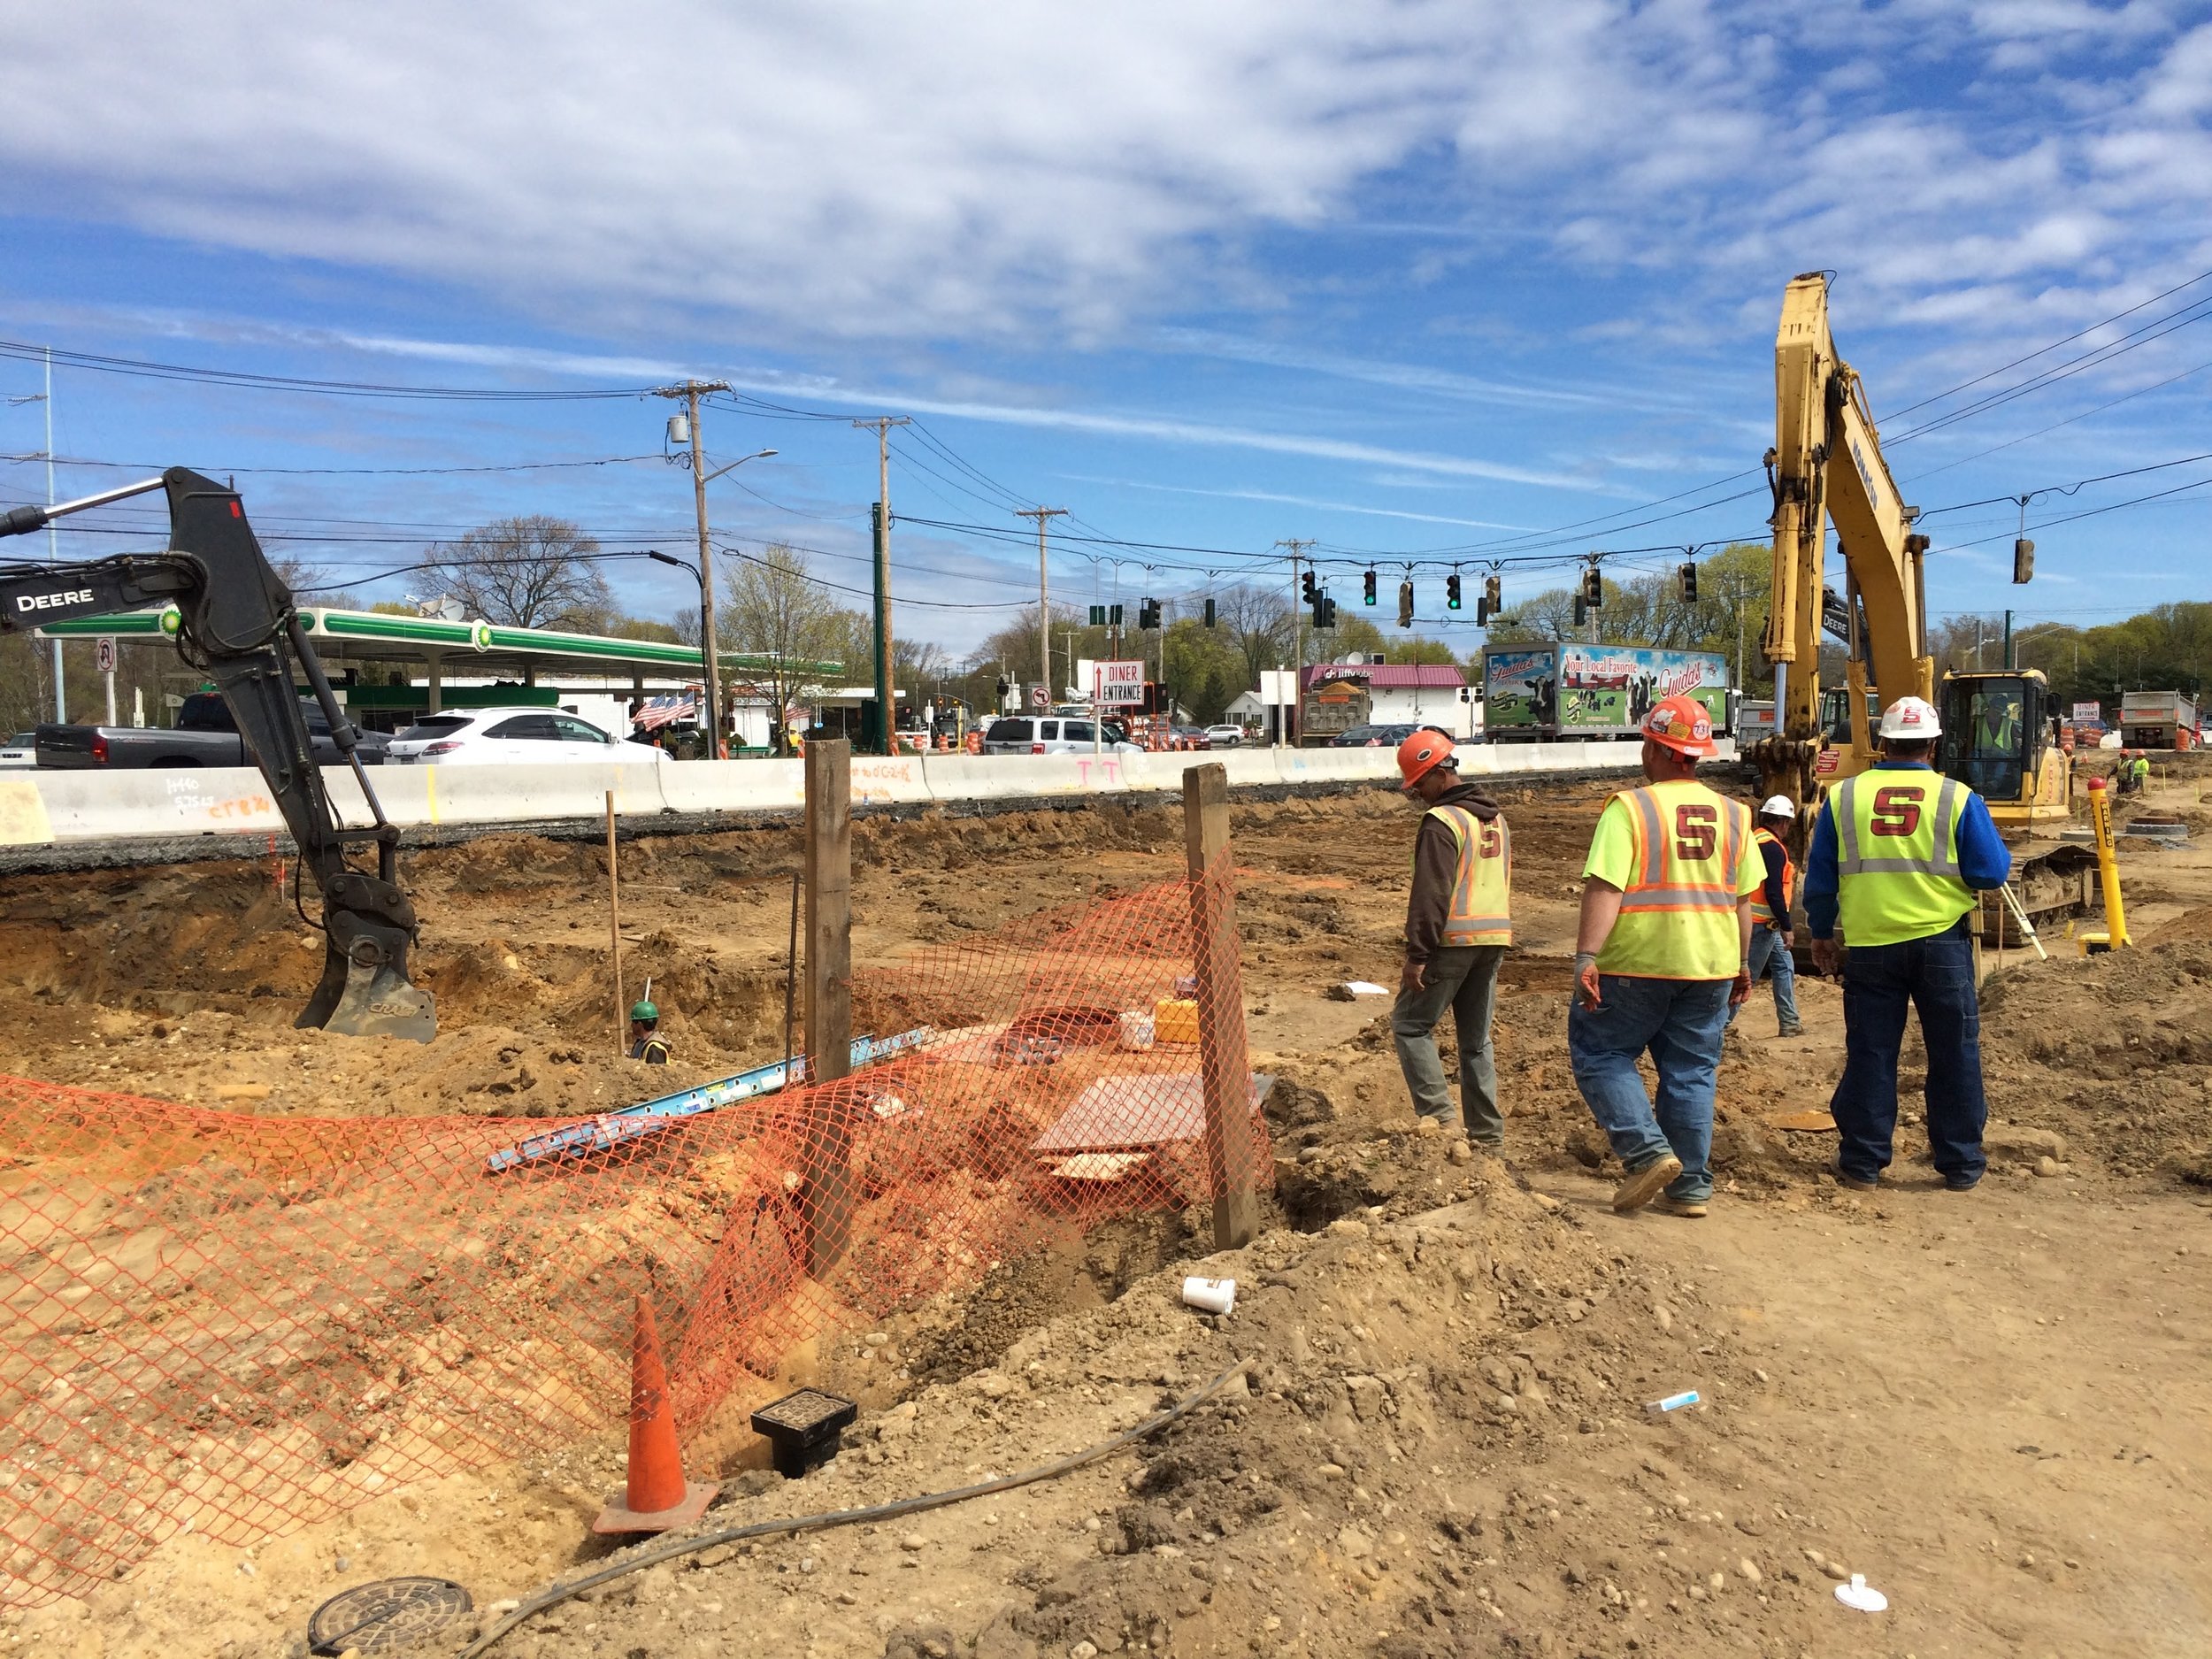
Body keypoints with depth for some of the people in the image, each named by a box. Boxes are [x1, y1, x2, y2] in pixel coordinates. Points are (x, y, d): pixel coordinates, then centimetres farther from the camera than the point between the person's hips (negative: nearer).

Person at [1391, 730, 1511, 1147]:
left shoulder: (1441, 822, -14)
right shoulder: (1495, 817, 15)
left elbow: (1431, 894, -20)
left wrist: (1417, 955, -19)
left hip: (1453, 940, -8)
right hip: (1495, 938, 9)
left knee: (1410, 1025, 2)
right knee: (1476, 1040, 14)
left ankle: (1438, 1116, -5)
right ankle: (1487, 1132, 15)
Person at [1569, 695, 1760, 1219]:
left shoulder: (1629, 807, -9)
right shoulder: (1732, 814, 8)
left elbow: (1604, 887, -18)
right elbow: (1743, 898, 12)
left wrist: (1587, 957, -19)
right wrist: (1742, 964, 20)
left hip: (1638, 961, -5)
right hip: (1711, 964, 5)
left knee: (1599, 1053, 9)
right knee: (1691, 1072, 12)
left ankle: (1648, 1151, -5)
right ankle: (1690, 1186, 15)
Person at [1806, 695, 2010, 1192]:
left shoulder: (1843, 797, 0)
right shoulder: (1957, 798, -4)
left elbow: (1820, 877, 4)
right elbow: (1991, 872, -5)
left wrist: (1821, 933, 16)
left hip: (1869, 944, 1)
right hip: (1942, 941, -1)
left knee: (1870, 1053, 8)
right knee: (1954, 1053, 10)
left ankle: (1862, 1162, 13)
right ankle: (1961, 1164, 17)